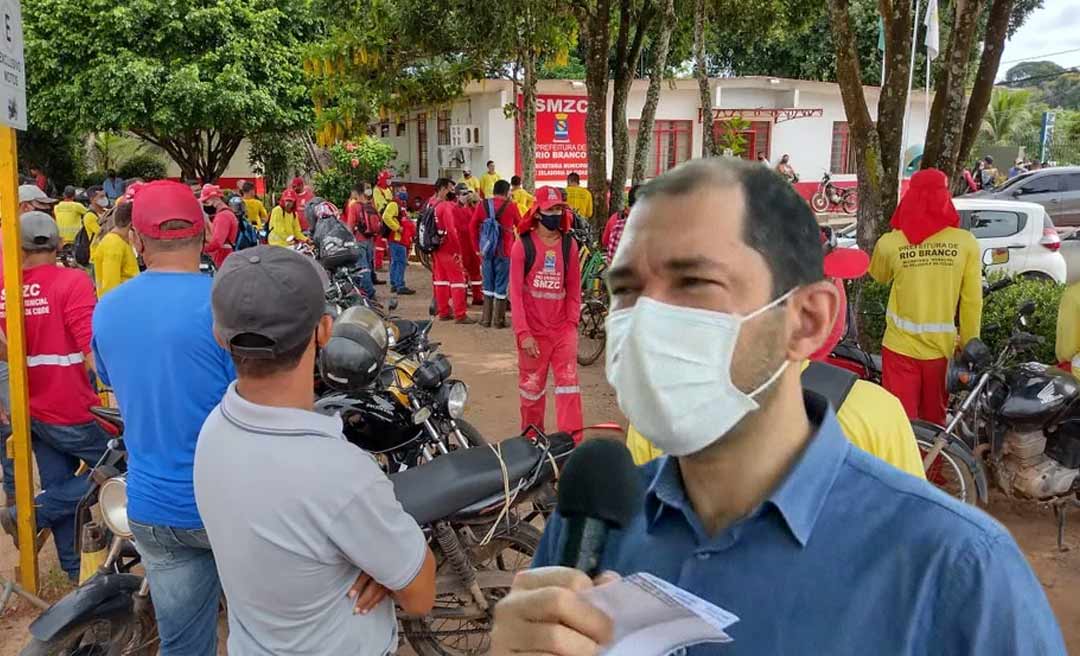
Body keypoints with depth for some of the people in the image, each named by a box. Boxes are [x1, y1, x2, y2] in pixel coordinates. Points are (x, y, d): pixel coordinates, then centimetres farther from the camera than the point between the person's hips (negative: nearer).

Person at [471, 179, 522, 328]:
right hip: (504, 251, -3)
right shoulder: (511, 206, -6)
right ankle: (498, 320, 7)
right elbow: (521, 225, 8)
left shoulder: (482, 205, 3)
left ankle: (486, 318, 16)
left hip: (486, 250, 3)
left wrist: (476, 248, 7)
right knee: (501, 286, 4)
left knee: (488, 285, 13)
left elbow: (472, 227, 2)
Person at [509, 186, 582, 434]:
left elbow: (574, 288, 8)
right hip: (533, 331, -2)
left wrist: (572, 323, -2)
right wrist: (523, 333, -12)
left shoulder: (568, 244, 4)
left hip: (563, 329, 2)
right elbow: (515, 292, -7)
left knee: (569, 384, -5)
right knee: (531, 387, 10)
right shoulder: (522, 245, -6)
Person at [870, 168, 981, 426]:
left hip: (901, 347, -1)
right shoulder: (965, 242, -8)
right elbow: (972, 300, -5)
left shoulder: (890, 243, -11)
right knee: (934, 421, 19)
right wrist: (969, 343, 7)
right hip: (941, 347, 2)